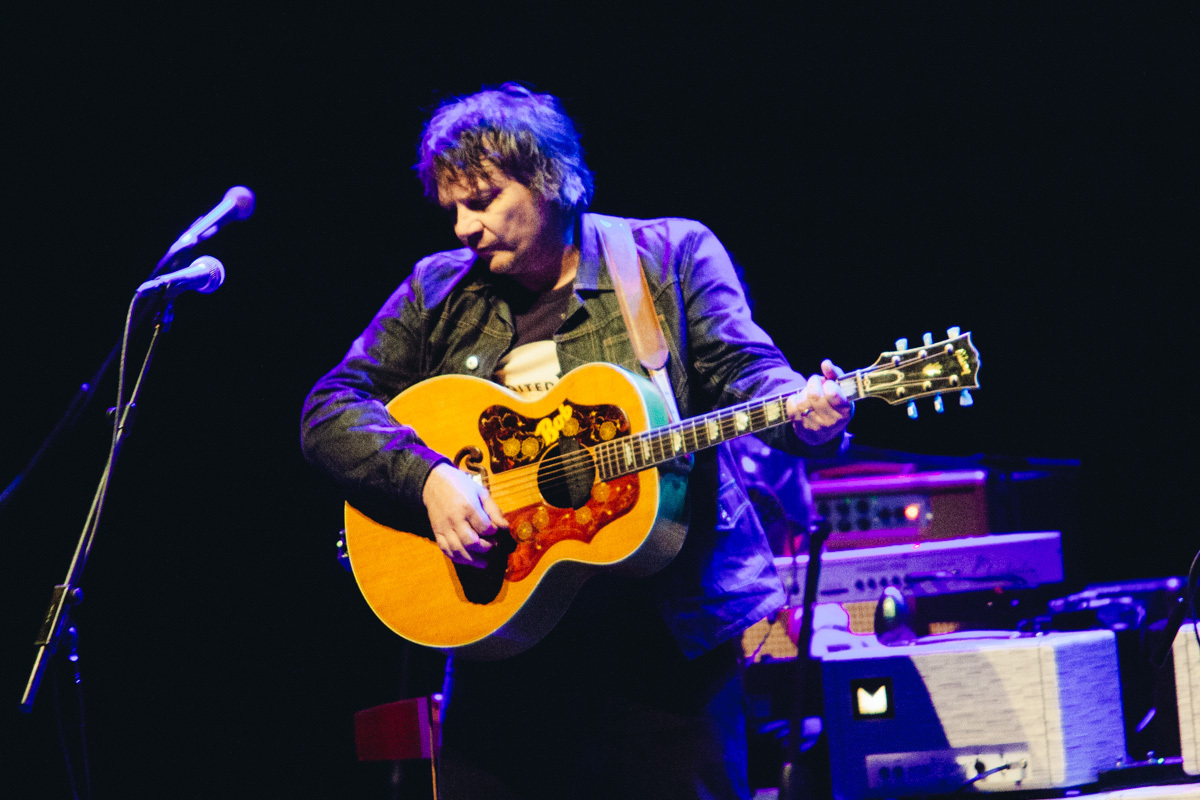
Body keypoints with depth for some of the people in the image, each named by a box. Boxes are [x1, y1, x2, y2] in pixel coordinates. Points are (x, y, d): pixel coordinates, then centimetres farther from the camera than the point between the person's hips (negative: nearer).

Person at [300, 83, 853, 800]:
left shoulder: (672, 257, 4)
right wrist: (428, 478, -14)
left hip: (669, 629, -2)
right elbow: (331, 409, 4)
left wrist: (802, 413, -30)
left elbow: (741, 369, -6)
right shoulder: (438, 292, 10)